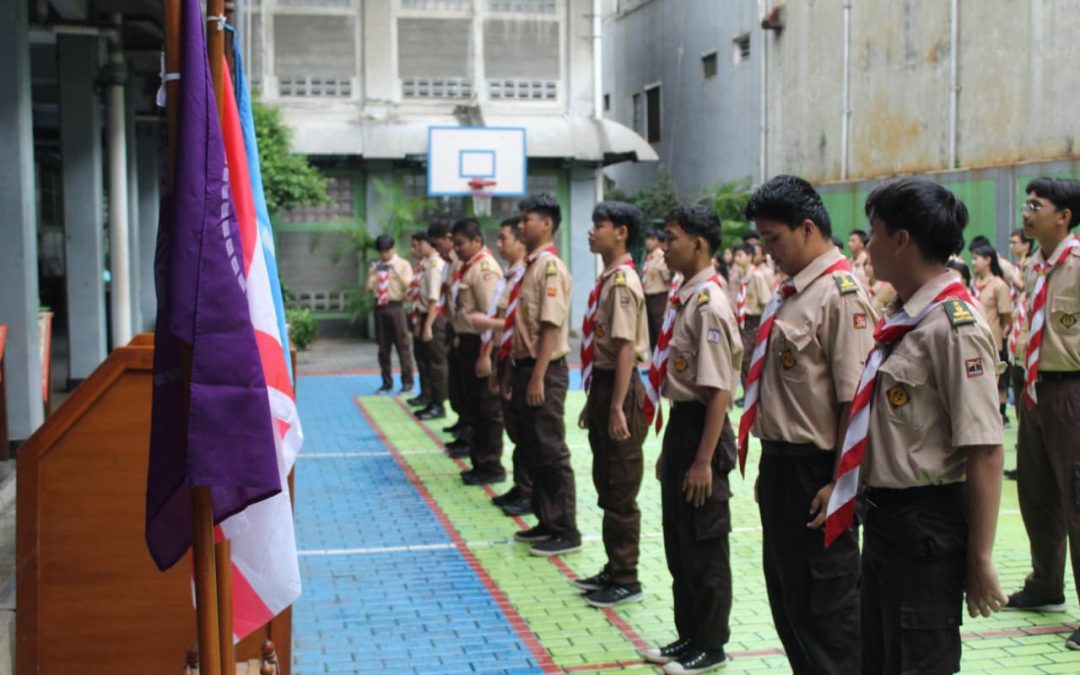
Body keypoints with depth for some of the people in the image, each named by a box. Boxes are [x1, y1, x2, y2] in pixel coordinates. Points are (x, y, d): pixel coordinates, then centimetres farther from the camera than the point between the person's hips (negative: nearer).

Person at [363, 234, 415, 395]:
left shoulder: (403, 264, 2)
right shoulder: (376, 266, 11)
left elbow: (409, 287, -9)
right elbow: (366, 289, 5)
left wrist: (396, 272, -18)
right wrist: (371, 273, -9)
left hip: (396, 307, -4)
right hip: (380, 307, 4)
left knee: (403, 345, 0)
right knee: (383, 347, 8)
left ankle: (407, 383, 8)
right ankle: (387, 383, 18)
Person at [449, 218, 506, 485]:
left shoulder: (485, 268, -15)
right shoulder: (468, 267, 14)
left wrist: (485, 355, -23)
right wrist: (459, 341, 14)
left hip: (480, 343, -10)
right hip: (467, 342, 10)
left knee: (488, 408, -1)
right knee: (474, 405, 16)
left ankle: (491, 467, 7)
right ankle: (481, 462, 25)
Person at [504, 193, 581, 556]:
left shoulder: (551, 267, -15)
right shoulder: (530, 265, 12)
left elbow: (551, 326, -21)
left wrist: (538, 378, -22)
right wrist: (519, 372, 17)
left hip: (544, 371, -10)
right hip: (524, 366, 10)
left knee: (551, 453, -2)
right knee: (531, 451, 15)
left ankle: (566, 532, 7)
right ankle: (547, 522, 26)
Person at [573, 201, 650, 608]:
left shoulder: (622, 282, -16)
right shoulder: (607, 279, 13)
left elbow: (626, 347, -22)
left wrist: (617, 407, -25)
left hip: (619, 389, -10)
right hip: (602, 384, 10)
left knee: (621, 491, -1)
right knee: (606, 486, 16)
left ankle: (626, 581, 8)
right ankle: (614, 569, 27)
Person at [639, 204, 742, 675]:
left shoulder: (708, 305, -19)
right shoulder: (682, 300, 8)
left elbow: (719, 391, -22)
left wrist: (704, 461, -21)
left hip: (702, 428, -9)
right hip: (680, 423, 9)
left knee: (704, 547, 4)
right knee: (677, 543, 18)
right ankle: (689, 635, 33)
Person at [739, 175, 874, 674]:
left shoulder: (841, 295, -18)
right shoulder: (790, 292, 10)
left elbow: (854, 400, -21)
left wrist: (839, 484, -21)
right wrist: (770, 465, 18)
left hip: (814, 473, -10)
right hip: (779, 464, 10)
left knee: (826, 604, 4)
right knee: (785, 595, 19)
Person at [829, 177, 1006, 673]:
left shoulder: (955, 327, -20)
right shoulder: (902, 319, 8)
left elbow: (985, 452, -22)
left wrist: (979, 561, -20)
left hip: (925, 526, -9)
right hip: (883, 517, 9)